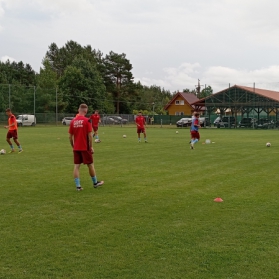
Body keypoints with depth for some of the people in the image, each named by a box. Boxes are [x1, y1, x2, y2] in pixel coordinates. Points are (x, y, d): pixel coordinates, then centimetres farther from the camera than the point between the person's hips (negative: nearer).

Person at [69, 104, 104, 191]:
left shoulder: (73, 121, 2)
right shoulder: (87, 120, -10)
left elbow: (70, 136, 5)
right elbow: (90, 135, -13)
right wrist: (91, 147, -6)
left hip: (76, 148, 4)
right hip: (85, 147, -3)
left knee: (76, 166, 5)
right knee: (90, 165, 10)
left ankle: (78, 185, 2)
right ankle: (95, 182, 24)